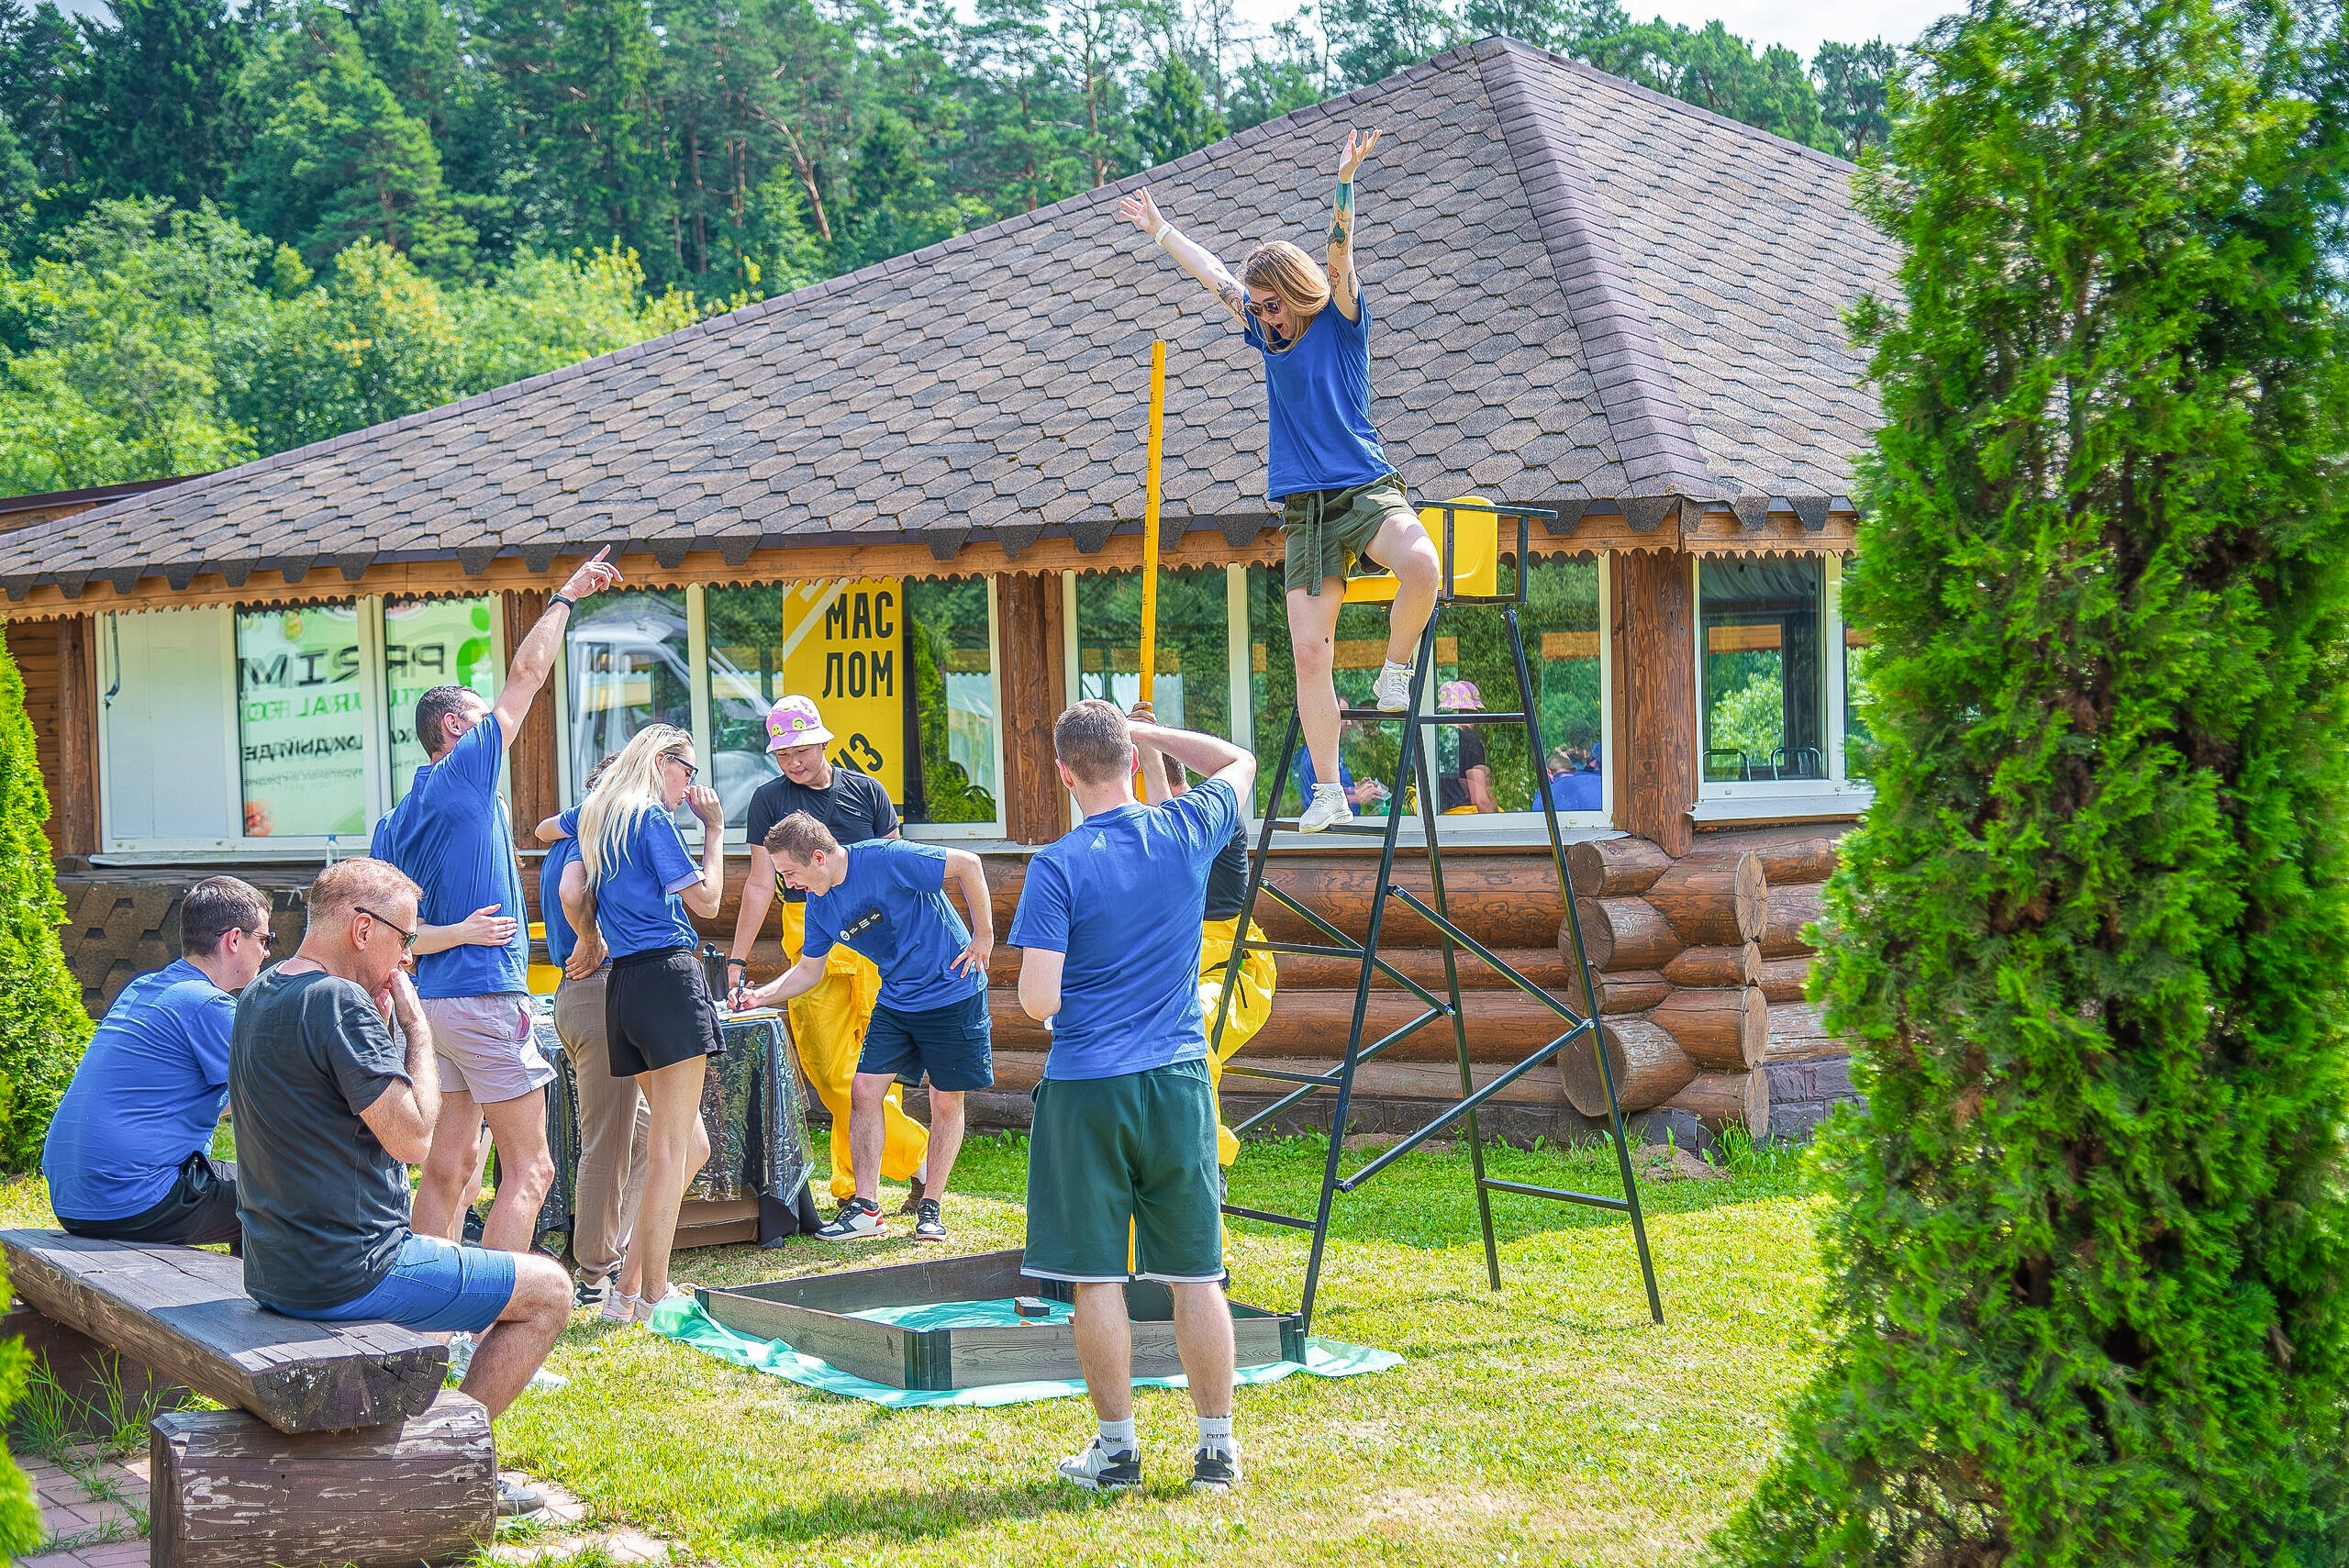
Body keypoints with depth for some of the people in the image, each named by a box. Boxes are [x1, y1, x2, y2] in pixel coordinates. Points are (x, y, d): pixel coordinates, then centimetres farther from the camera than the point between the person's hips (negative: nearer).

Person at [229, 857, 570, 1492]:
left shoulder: (259, 998, 10)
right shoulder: (338, 1001, -20)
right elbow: (410, 1136, -21)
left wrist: (380, 1026, 10)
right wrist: (417, 1028, -10)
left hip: (274, 1269, 10)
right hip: (348, 1275, -10)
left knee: (453, 1255, 35)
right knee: (549, 1290, 3)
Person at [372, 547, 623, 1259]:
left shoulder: (395, 823, 15)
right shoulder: (467, 771, -6)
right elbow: (527, 674, -2)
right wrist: (566, 596, 9)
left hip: (429, 997, 8)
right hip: (485, 993, -8)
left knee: (449, 1165, 10)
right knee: (528, 1168, -6)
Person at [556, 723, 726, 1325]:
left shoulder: (594, 815, 20)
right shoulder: (652, 817, -5)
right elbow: (706, 900, -6)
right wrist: (715, 830, 7)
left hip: (621, 984, 9)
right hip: (668, 977, -9)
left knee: (690, 1144, 12)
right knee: (671, 1150, -6)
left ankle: (628, 1288, 7)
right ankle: (652, 1297, -7)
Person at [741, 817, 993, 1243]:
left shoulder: (885, 859, -25)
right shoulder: (819, 906, -3)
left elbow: (968, 863, -20)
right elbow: (809, 970, 10)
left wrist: (983, 935, -15)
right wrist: (760, 996, -6)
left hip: (953, 992, -6)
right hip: (896, 999, 6)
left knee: (946, 1101, 1)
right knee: (865, 1091, -4)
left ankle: (931, 1207, 13)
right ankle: (866, 1207, 1)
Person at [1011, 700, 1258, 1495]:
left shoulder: (1058, 866, -10)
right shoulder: (1187, 833, 0)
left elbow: (1036, 1000, -14)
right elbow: (1238, 761, 22)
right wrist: (1146, 731, 22)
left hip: (1086, 1087, -3)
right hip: (1178, 1079, 3)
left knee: (1097, 1279, 6)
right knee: (1196, 1275, 9)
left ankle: (1116, 1450, 12)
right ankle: (1217, 1447, 14)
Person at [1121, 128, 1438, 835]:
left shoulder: (1340, 323, 2)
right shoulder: (1270, 335, 16)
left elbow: (1340, 256, -14)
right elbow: (1212, 272, 26)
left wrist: (1344, 183, -29)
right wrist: (1159, 229, 36)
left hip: (1366, 490, -5)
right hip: (1304, 509, 5)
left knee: (1421, 565, -35)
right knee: (1310, 650, -3)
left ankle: (1396, 671, -9)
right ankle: (1328, 793, 2)